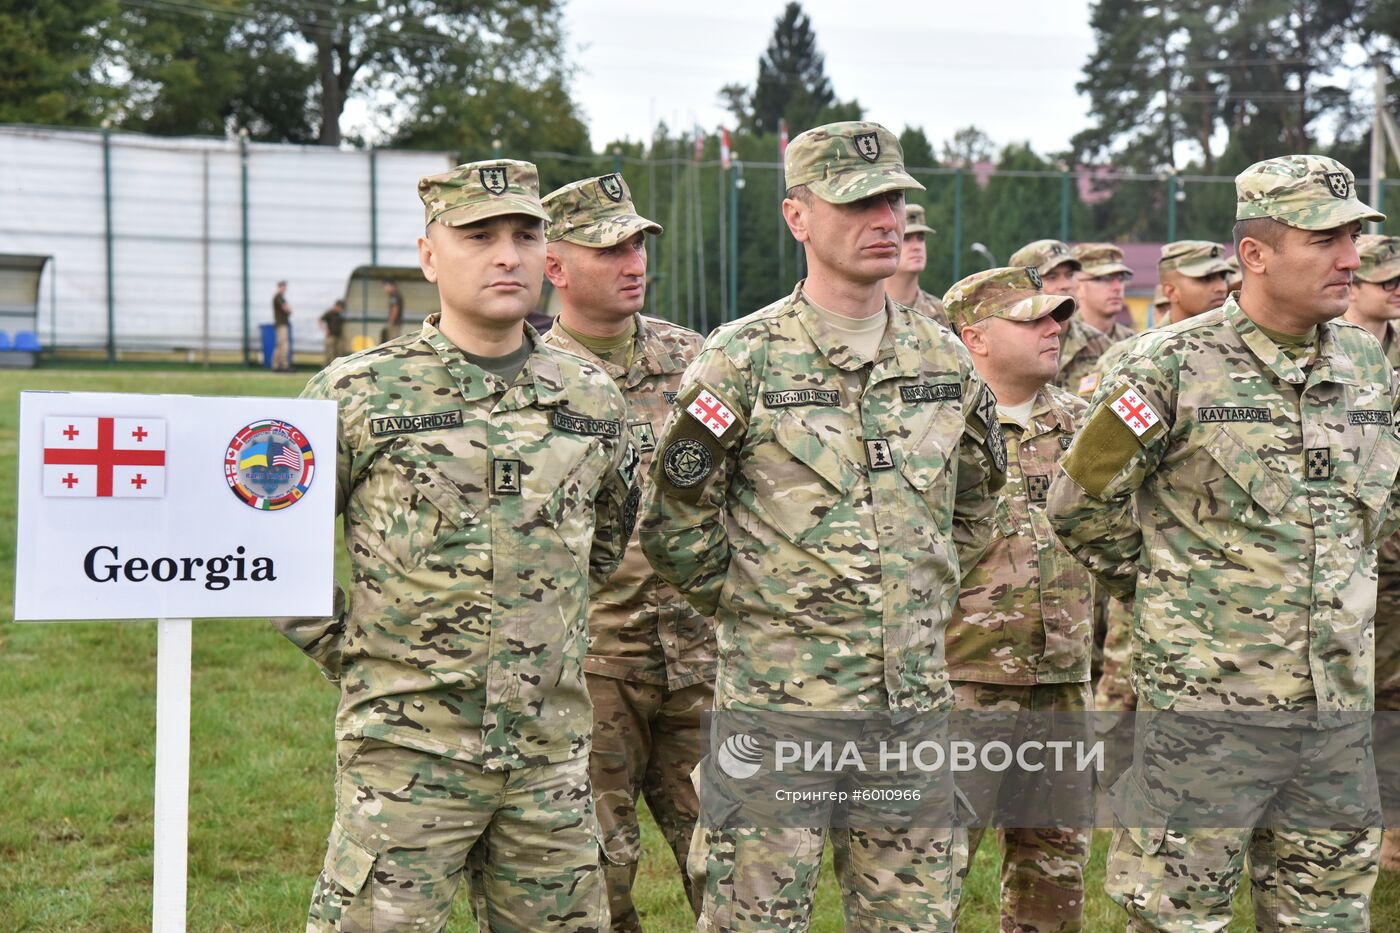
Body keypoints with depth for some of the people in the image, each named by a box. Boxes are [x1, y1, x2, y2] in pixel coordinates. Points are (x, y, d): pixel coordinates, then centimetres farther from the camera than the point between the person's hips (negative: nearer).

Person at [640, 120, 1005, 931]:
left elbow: (975, 504, 23)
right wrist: (758, 612, 3)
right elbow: (676, 526, -3)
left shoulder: (946, 361, 7)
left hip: (916, 703, 5)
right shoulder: (744, 360, -8)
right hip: (779, 706, -4)